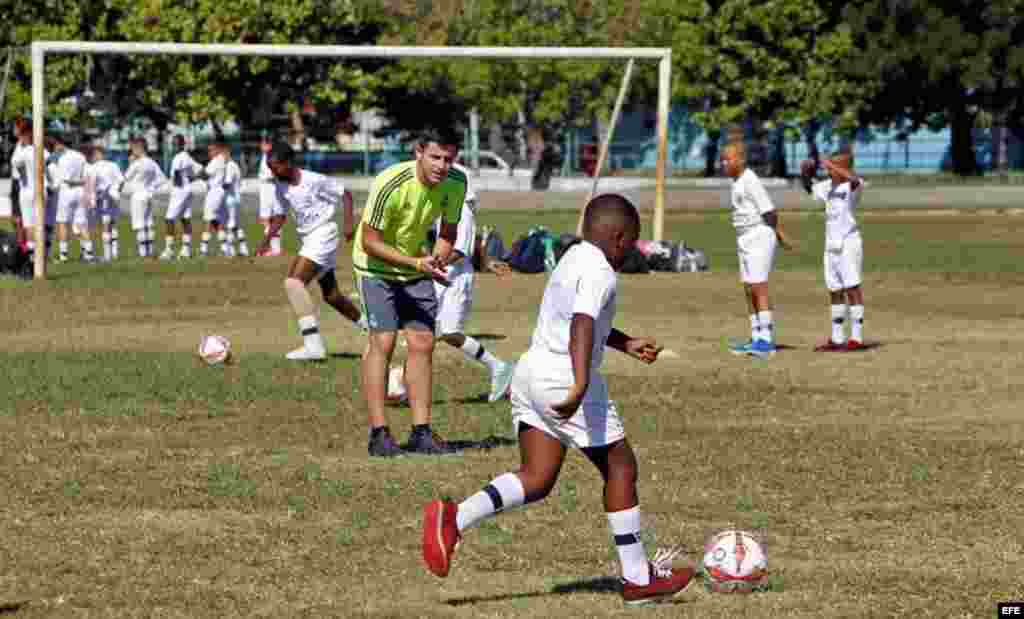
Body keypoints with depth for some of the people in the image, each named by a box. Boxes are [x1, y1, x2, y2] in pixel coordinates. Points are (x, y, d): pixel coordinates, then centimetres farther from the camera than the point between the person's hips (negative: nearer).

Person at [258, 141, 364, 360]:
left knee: (293, 282, -25)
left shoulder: (314, 181, -16)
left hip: (322, 236, -9)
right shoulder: (280, 186, 5)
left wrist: (348, 222, -17)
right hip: (307, 241, 9)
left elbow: (345, 195, -7)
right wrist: (267, 238, 1)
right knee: (331, 296, 18)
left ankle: (314, 345, -31)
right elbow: (280, 215, 16)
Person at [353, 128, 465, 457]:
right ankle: (379, 435, -10)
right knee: (383, 342, -14)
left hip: (416, 265, 6)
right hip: (376, 266, -6)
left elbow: (448, 231, 3)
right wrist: (417, 263, -32)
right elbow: (370, 243, -24)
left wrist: (438, 259, -19)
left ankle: (421, 433, 6)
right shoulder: (390, 184, -30)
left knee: (423, 343, 0)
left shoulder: (456, 182, -12)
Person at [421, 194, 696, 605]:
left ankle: (453, 518, -16)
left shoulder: (573, 258, 16)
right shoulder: (600, 273, -14)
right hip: (563, 379, -9)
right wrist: (580, 385, -42)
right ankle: (638, 579, 10)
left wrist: (626, 344, 36)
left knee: (537, 479, 5)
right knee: (620, 467, 4)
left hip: (531, 370, 9)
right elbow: (582, 327, -31)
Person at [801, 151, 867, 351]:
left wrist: (831, 165, -31)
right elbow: (810, 188, 26)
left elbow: (854, 180, -36)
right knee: (835, 291, 12)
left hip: (848, 243, -8)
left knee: (852, 288, -7)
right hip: (831, 244, 8)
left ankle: (856, 338, -5)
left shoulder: (852, 186, -12)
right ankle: (837, 338, 19)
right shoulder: (828, 186, 10)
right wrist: (805, 174, 7)